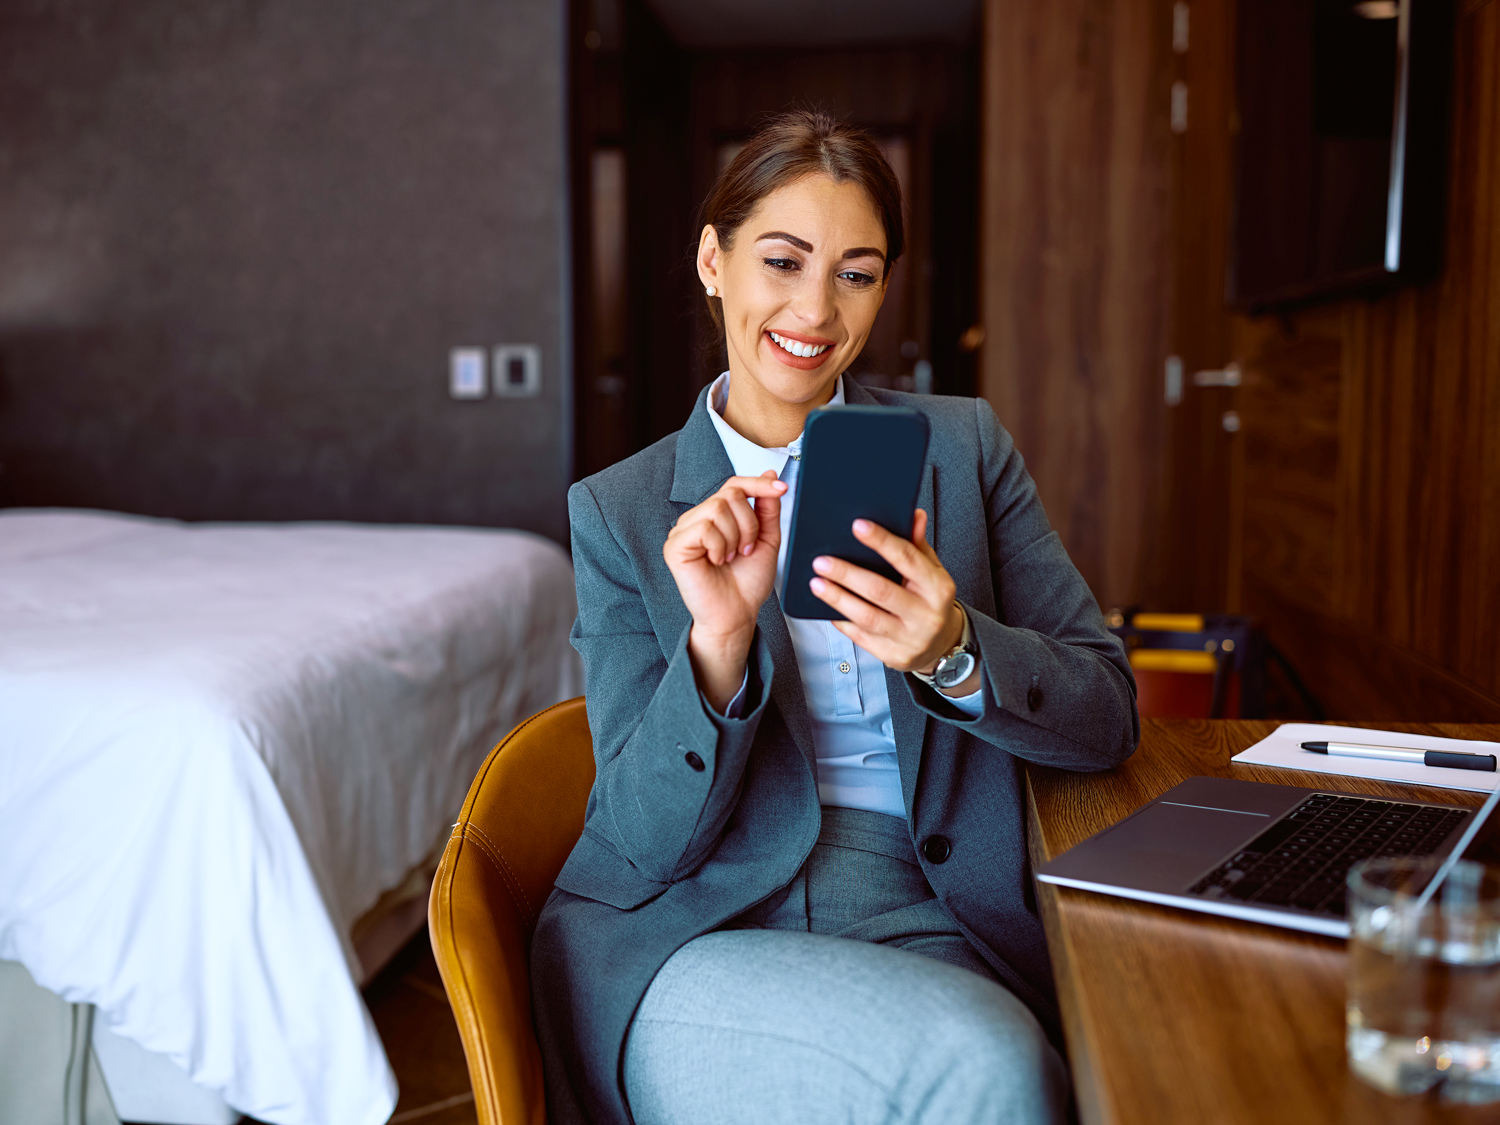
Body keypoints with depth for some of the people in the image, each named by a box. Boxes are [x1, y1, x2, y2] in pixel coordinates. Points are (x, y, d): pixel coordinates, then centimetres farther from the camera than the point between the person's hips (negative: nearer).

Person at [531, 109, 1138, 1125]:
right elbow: (649, 840, -3)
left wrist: (954, 652, -20)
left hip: (931, 926, 2)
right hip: (698, 930, -2)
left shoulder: (964, 447, 7)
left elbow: (1108, 717, 1)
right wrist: (719, 642, -22)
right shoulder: (616, 513, 3)